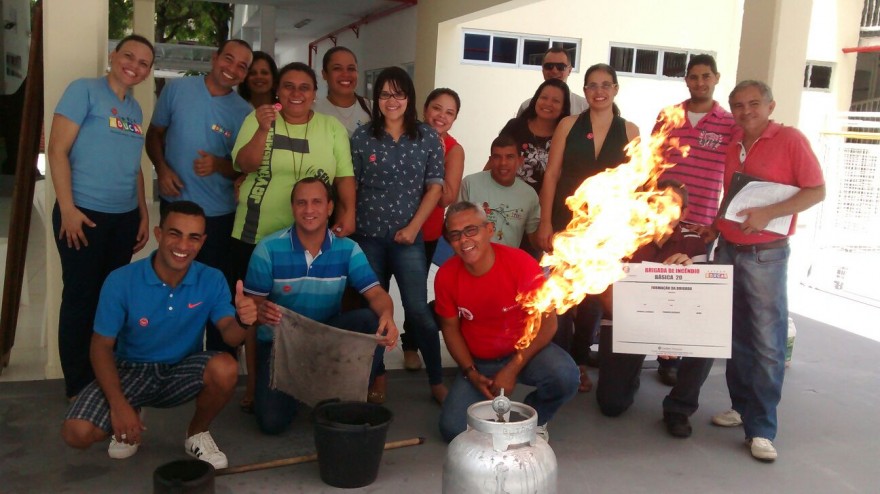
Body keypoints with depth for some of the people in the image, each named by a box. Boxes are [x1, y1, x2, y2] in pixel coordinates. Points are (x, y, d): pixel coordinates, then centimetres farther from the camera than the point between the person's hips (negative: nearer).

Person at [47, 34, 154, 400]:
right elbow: (57, 150, -10)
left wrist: (144, 214, 16)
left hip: (124, 218, 6)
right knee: (81, 297, 2)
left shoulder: (135, 109, 14)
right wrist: (67, 209, -16)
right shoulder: (84, 91, -6)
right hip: (84, 213, -6)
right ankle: (78, 385, 14)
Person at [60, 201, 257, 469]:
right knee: (77, 433, -24)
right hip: (130, 369, 0)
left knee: (225, 368, -33)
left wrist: (242, 321, -48)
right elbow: (102, 346, -11)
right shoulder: (121, 280, -17)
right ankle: (130, 420, 14)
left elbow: (229, 334, -22)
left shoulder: (212, 280, -13)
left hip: (182, 370, 1)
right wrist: (118, 404, -23)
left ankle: (197, 434, -1)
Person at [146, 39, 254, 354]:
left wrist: (218, 165, -20)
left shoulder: (243, 112, -4)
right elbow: (155, 133, 6)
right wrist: (162, 168, -11)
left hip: (219, 214, -1)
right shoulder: (177, 89, -3)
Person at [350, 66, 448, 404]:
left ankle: (437, 381, 8)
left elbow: (435, 187, 0)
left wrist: (413, 227, -7)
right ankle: (377, 379, 22)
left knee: (418, 310, -4)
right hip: (367, 236, 1)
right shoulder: (362, 136, 3)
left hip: (408, 237, -1)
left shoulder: (428, 137, 2)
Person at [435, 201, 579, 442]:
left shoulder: (521, 263, -21)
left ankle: (534, 418, 3)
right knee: (453, 429, -15)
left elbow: (547, 323, -16)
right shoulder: (446, 276, -12)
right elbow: (451, 328, 2)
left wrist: (513, 369, -20)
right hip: (479, 362, 2)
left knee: (565, 376, -33)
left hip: (525, 350, -2)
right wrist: (471, 373, -10)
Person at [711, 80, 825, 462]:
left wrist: (767, 214, -20)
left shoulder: (790, 140, -6)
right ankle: (742, 406, 25)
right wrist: (717, 226, 3)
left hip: (765, 255, -5)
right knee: (736, 334, 12)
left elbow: (816, 191, -10)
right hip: (727, 250, 5)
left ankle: (761, 428, 1)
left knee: (766, 341, -4)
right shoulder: (730, 145, 9)